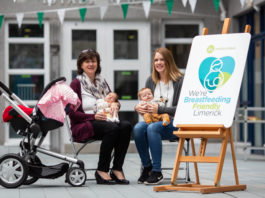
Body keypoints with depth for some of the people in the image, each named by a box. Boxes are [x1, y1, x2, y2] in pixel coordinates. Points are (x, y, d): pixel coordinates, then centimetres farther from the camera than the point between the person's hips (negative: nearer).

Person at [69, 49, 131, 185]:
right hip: (82, 125, -6)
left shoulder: (102, 82, 19)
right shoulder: (76, 83, 0)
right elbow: (72, 113, -7)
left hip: (103, 121, 6)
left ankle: (117, 169, -26)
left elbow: (113, 100, 21)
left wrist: (115, 104, -5)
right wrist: (94, 116, -19)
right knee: (112, 128, -34)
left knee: (126, 126, -26)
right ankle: (102, 171, -26)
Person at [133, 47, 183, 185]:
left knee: (152, 128, -34)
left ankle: (157, 172, -27)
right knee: (138, 128, -28)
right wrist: (138, 108, -7)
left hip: (174, 123, -5)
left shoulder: (179, 80, -4)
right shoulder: (151, 81, 13)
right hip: (154, 121, 5)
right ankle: (147, 167, -12)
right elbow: (146, 103, 17)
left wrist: (159, 109, -21)